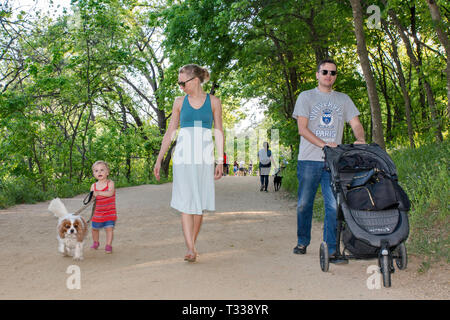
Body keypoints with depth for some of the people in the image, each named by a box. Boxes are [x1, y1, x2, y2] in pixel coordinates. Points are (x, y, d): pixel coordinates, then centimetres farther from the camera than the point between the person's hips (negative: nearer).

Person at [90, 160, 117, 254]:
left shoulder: (110, 183, -9)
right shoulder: (93, 186, 1)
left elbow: (110, 193, -26)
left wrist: (98, 193, -35)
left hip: (109, 212, -3)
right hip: (98, 212, 4)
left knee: (109, 228, -10)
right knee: (94, 228, 13)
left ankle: (108, 245, 0)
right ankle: (95, 242, 37)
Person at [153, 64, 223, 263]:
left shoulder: (213, 102, 5)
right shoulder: (180, 102, 9)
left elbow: (219, 132, 5)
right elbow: (170, 131, 11)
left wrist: (220, 161, -1)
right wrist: (159, 160, 8)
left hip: (204, 157, 0)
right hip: (183, 156, 0)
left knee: (200, 203, 2)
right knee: (186, 203, -9)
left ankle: (192, 245, 14)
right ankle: (191, 249, -13)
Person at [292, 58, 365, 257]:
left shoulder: (343, 99, 17)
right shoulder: (306, 97, 7)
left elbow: (356, 124, 10)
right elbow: (302, 129, -3)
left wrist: (361, 140, -13)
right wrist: (324, 144, -16)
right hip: (309, 159, -1)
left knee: (334, 204, -6)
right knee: (304, 203, 4)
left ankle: (331, 248, 0)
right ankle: (302, 242, 21)